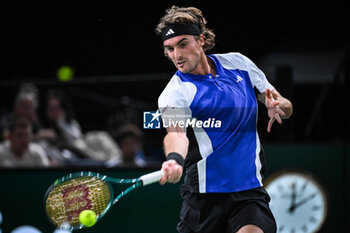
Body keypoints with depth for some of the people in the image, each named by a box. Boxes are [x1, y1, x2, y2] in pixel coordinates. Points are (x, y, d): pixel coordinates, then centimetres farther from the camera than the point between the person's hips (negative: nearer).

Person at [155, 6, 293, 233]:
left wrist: (278, 106, -9)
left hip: (250, 190, 2)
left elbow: (286, 107, 15)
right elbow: (176, 132, -29)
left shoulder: (238, 63, 7)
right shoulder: (175, 93, -8)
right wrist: (174, 159, -51)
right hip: (205, 195, -2)